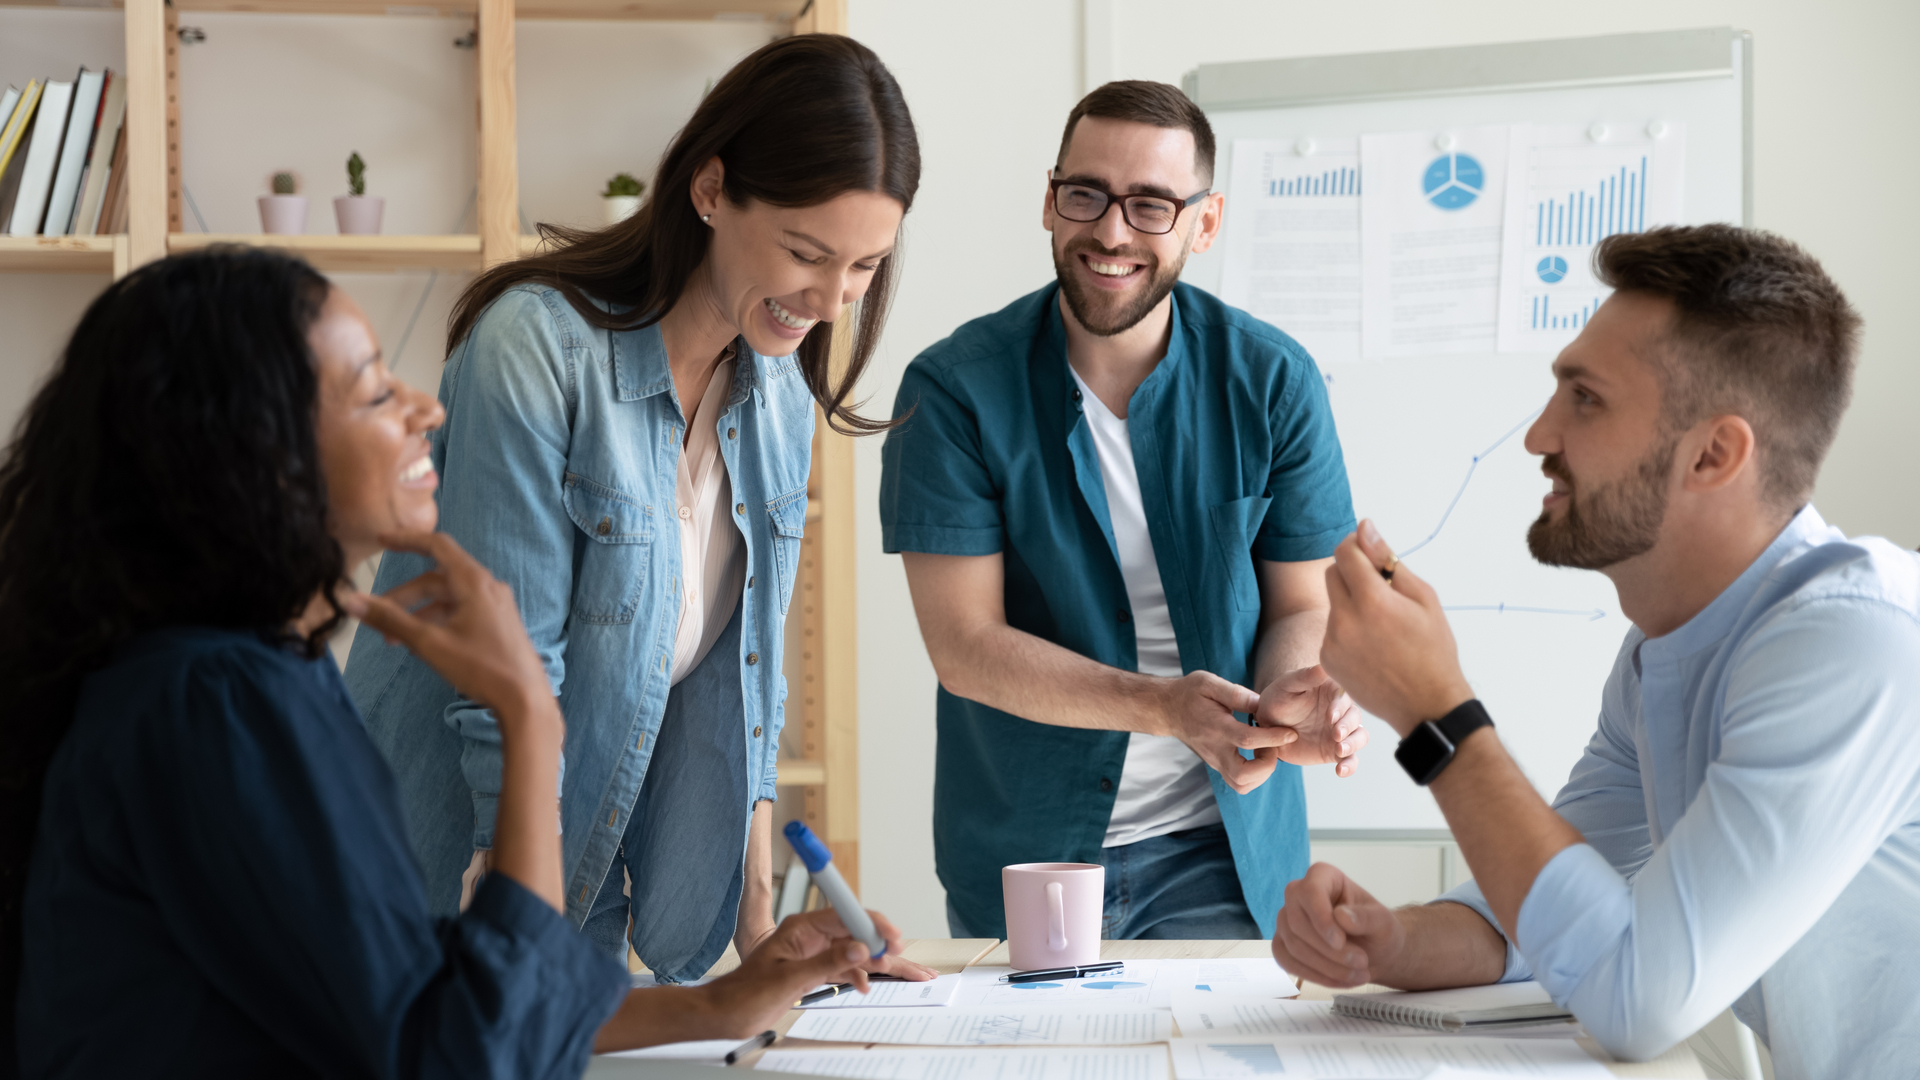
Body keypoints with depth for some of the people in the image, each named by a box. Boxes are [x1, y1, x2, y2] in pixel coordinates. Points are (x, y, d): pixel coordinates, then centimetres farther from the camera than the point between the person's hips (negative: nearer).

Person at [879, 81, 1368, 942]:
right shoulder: (955, 390, -11)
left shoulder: (1273, 383, -4)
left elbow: (1301, 606, 1)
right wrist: (1162, 705, -27)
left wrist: (1292, 698, -24)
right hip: (1019, 853, -1)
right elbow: (964, 644, -14)